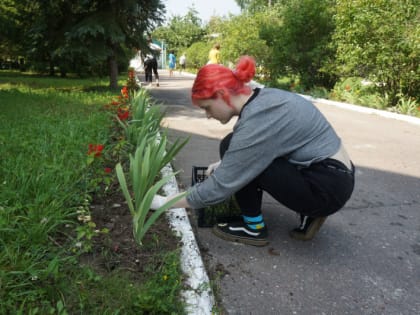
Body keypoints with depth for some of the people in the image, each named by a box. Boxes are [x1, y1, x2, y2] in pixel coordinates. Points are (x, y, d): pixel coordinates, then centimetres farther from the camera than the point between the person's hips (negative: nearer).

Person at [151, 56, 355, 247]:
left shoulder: (256, 120, -24)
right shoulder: (262, 98, 3)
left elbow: (220, 186, -20)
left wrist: (164, 202, -9)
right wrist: (224, 164, 12)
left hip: (329, 187, -9)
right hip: (334, 175, 9)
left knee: (231, 146, -15)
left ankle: (254, 228, 3)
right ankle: (309, 211, 13)